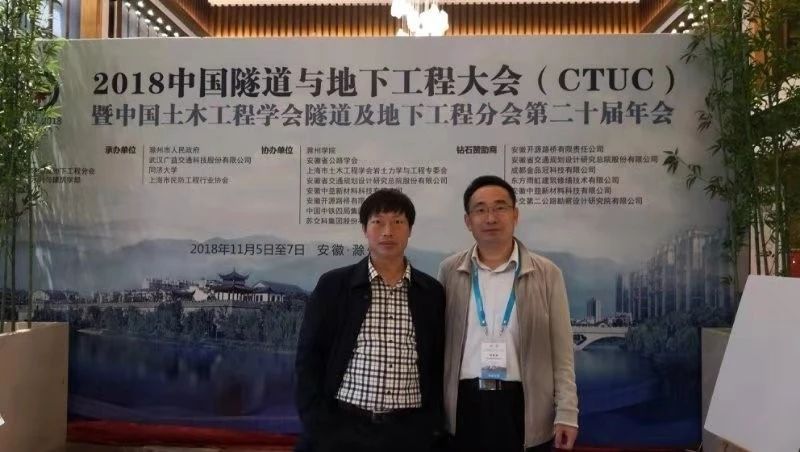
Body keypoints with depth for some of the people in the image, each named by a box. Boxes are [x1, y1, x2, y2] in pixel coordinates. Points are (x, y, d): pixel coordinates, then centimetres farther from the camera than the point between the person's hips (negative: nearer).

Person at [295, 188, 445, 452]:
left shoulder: (432, 293, 5)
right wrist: (318, 427, -7)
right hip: (341, 428, -1)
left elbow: (438, 366, 8)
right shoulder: (332, 285, 0)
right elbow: (308, 359, 0)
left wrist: (433, 425, -1)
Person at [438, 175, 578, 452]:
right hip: (464, 406, 1)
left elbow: (561, 353, 0)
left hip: (525, 406, 0)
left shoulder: (547, 274, -1)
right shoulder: (449, 271, 2)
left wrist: (566, 414, -5)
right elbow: (438, 344, 6)